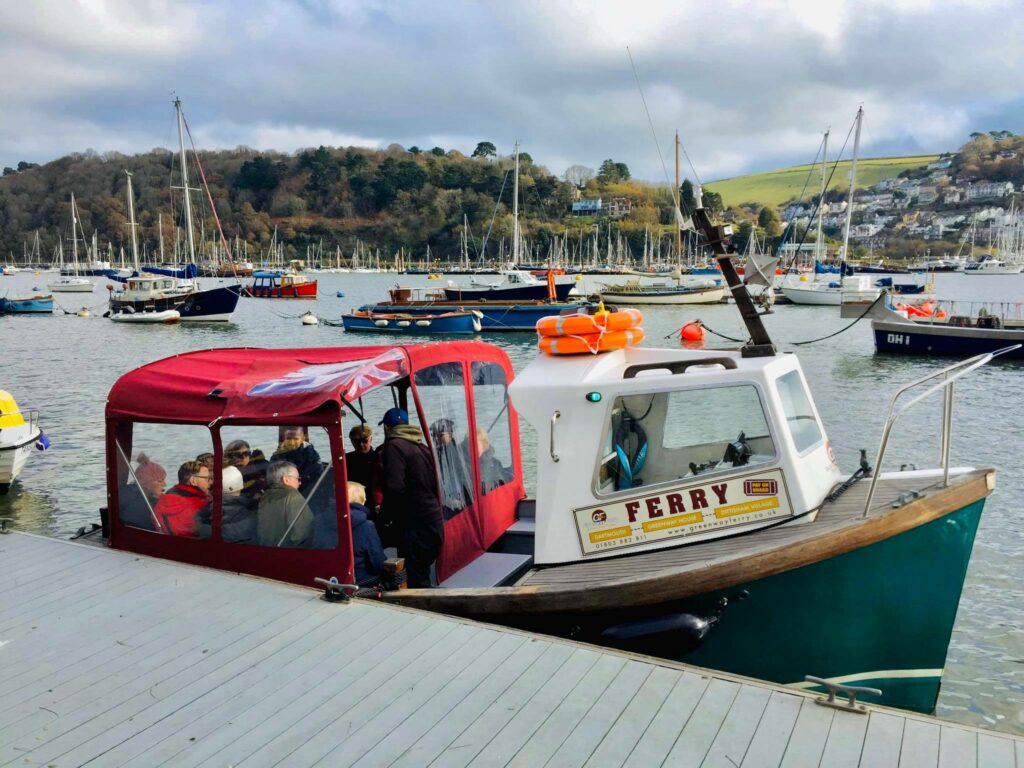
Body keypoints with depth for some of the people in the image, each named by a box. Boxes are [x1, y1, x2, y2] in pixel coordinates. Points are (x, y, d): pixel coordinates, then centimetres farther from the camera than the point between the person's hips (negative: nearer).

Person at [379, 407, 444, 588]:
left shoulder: (394, 446, -9)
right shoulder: (422, 447, 17)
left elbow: (394, 486, -19)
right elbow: (435, 485, 23)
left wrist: (385, 513, -5)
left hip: (414, 526, -9)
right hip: (434, 523, 9)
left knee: (415, 581, -6)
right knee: (423, 577, 16)